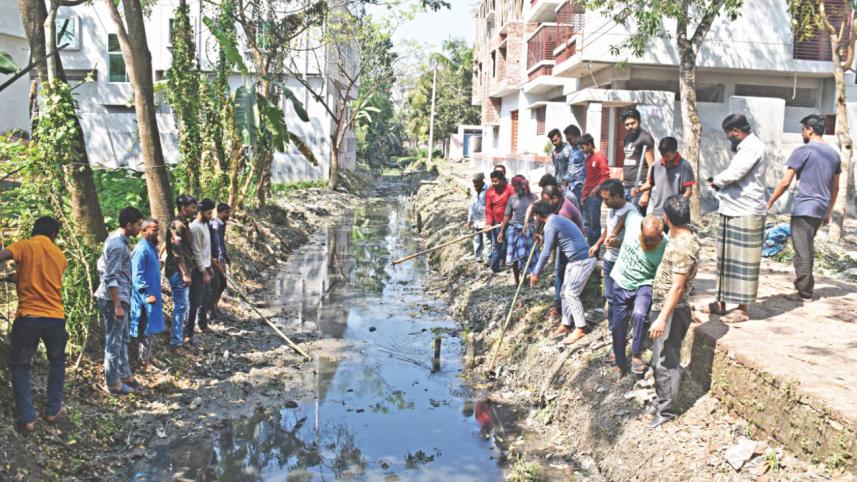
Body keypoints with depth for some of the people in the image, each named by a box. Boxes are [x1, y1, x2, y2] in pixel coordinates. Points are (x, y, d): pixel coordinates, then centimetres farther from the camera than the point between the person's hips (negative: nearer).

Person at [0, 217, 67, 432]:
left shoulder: (24, 246, -3)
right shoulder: (59, 255, 11)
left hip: (28, 317, -3)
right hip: (56, 318, 3)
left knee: (19, 367, 11)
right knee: (57, 363, 24)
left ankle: (27, 418, 4)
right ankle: (53, 410, 24)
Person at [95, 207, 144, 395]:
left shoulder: (115, 240, 11)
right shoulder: (118, 245, -21)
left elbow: (101, 265, 20)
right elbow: (111, 278, -24)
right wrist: (117, 305, -23)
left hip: (118, 297, 10)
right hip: (114, 299, -10)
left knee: (123, 338, 19)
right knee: (114, 342, 1)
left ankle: (125, 374, 30)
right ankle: (113, 383, 11)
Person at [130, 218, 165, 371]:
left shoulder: (152, 247, 11)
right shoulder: (141, 250, -18)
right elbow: (137, 277, -22)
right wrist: (147, 295, -24)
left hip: (153, 295, 9)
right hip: (145, 299, -9)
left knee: (152, 330, 16)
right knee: (147, 331, -3)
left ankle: (148, 357, 26)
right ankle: (144, 363, 6)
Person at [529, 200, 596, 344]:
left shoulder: (550, 225, -17)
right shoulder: (558, 219, 14)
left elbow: (546, 253, -18)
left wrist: (536, 273, -12)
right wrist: (544, 241, 45)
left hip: (583, 261, -10)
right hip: (575, 260, 10)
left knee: (571, 294, -7)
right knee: (565, 292, 12)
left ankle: (580, 329, 1)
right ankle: (566, 324, 21)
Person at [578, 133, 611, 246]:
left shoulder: (600, 157, -8)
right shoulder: (588, 158, 16)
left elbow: (606, 177, -14)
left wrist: (595, 189, -18)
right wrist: (583, 194, 15)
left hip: (595, 195, -8)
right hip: (587, 195, 8)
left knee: (594, 223, -4)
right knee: (586, 223, 10)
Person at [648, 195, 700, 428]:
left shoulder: (683, 246, -23)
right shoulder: (682, 237, 8)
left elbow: (677, 287, -25)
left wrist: (662, 318, -25)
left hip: (671, 311, -10)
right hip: (663, 307, 10)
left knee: (665, 362, 0)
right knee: (660, 360, 19)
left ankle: (666, 411, 10)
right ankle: (662, 400, 31)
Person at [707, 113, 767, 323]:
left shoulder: (753, 147, -14)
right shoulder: (745, 147, 19)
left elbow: (733, 174, -23)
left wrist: (716, 181, -4)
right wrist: (720, 184, 1)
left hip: (747, 213, -10)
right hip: (733, 211, 10)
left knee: (743, 261, -5)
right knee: (727, 258, 12)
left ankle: (742, 309, 0)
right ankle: (722, 302, 20)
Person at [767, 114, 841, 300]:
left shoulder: (803, 151, -9)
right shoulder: (834, 154, 12)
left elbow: (785, 182, -12)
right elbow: (835, 188, 17)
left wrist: (769, 203, -4)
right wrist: (829, 212, 25)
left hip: (803, 209, -7)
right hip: (821, 210, 7)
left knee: (802, 250, -1)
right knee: (808, 248, 19)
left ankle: (805, 291, 3)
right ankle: (805, 284, 26)